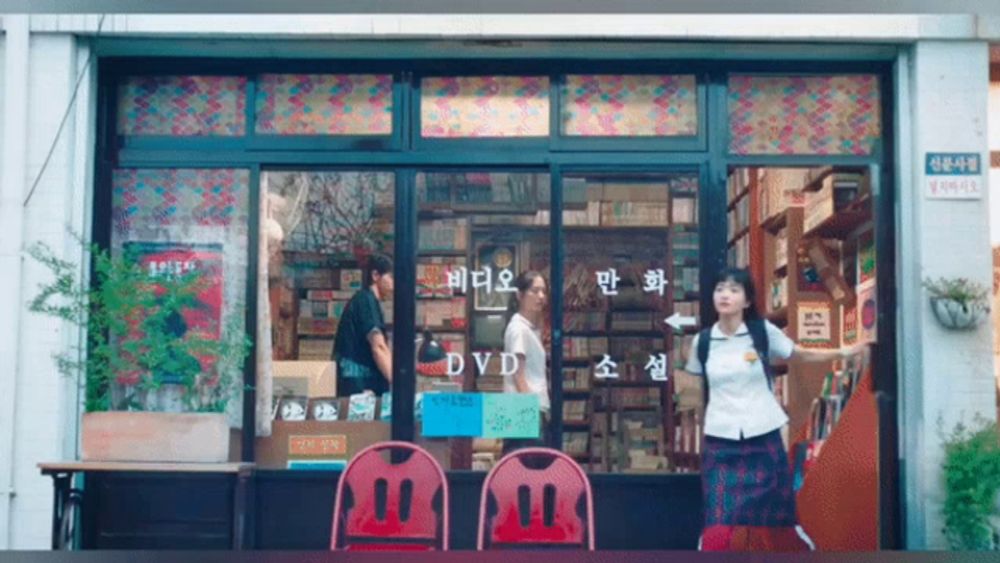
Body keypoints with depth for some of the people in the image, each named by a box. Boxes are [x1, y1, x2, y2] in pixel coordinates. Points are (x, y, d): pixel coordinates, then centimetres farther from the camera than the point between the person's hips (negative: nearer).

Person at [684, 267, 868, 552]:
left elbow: (802, 354, 8)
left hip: (763, 438, 0)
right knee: (716, 529, -9)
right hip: (721, 443, 0)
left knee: (780, 523, 14)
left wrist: (844, 352, 1)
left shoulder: (763, 331, -3)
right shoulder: (703, 340, 0)